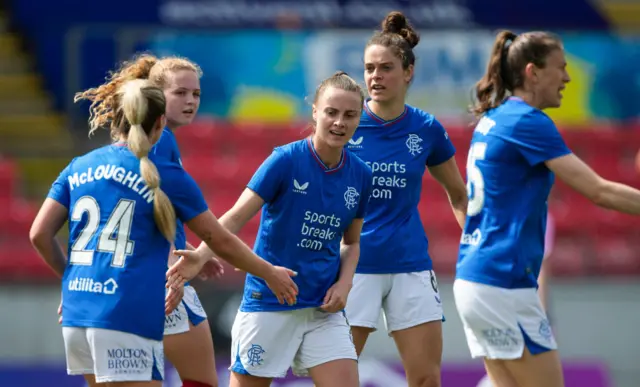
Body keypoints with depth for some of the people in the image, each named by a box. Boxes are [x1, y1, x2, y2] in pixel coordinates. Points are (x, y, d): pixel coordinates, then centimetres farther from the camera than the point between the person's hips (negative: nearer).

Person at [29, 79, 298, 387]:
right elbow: (221, 241, 5)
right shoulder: (167, 176, -1)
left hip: (76, 314, 6)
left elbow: (40, 234, 7)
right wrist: (270, 274, 20)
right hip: (127, 317, -6)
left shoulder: (78, 168, 11)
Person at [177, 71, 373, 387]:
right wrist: (198, 256, -33)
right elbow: (235, 219, -16)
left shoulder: (359, 175, 2)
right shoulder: (285, 160, -12)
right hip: (267, 303, -4)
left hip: (323, 308, 4)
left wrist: (344, 282, -3)